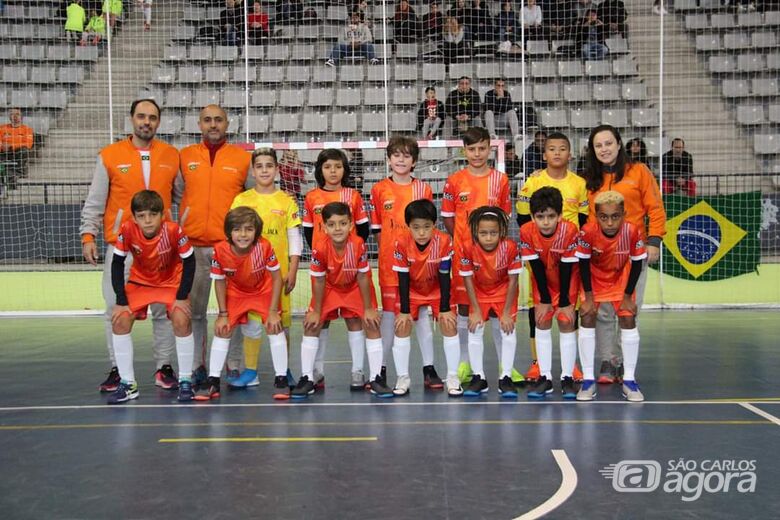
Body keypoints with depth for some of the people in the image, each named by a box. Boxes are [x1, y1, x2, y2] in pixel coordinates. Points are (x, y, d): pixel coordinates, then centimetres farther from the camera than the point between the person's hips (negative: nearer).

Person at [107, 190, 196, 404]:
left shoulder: (174, 230, -29)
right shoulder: (127, 230, -24)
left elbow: (189, 262, -17)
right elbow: (117, 264, -13)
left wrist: (182, 297, -19)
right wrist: (121, 301, -15)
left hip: (172, 281, -2)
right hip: (140, 281, 2)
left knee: (181, 321, -23)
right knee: (119, 321, -14)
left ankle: (185, 381, -3)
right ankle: (128, 384, 0)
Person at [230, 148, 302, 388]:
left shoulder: (287, 201, 4)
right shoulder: (241, 200, 4)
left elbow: (294, 238, 4)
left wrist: (292, 271, -2)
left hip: (279, 271, 0)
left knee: (282, 319, 4)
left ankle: (283, 371, 17)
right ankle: (250, 371, 12)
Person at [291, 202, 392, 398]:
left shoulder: (358, 244, -31)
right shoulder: (320, 248, -29)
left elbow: (362, 277, -19)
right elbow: (319, 281, -16)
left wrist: (368, 308, -13)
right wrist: (316, 311, -9)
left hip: (355, 288, -1)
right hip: (329, 289, 1)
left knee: (371, 324, -9)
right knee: (311, 326, -5)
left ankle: (375, 378, 1)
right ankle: (307, 378, 7)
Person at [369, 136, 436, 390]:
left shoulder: (423, 189, 5)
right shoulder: (379, 189, 3)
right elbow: (376, 228, 6)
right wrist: (389, 250, -1)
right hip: (389, 262, 0)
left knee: (422, 313, 5)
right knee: (388, 314, 5)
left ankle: (429, 369, 11)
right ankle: (381, 369, 15)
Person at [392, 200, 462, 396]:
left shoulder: (444, 241, -28)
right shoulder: (402, 243, -27)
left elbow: (444, 277, -20)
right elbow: (403, 279, -19)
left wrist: (445, 309, -17)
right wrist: (404, 311, -17)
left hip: (437, 290, 0)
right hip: (412, 291, 0)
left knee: (449, 326, -10)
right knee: (402, 327, -9)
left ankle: (452, 377, 2)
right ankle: (403, 378, 4)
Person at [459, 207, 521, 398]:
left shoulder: (510, 247, -27)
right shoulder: (468, 248, -26)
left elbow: (513, 280, -17)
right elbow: (468, 279, -14)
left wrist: (506, 313, -15)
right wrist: (476, 310, -12)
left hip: (504, 293, -1)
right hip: (479, 294, 1)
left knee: (508, 330, -10)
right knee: (474, 330, -6)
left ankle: (505, 378, 2)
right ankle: (478, 377, 7)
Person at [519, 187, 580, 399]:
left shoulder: (570, 231, -30)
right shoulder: (526, 231, -24)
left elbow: (566, 269, -23)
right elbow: (537, 268, -17)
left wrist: (565, 302, -17)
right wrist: (544, 300, -13)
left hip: (567, 281, -2)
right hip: (542, 282, 2)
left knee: (567, 324, -5)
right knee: (542, 324, 0)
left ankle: (567, 378, 2)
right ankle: (545, 377, 6)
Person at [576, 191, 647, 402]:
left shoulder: (632, 231, -30)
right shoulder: (588, 231, -32)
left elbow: (637, 263, -16)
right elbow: (584, 264, -17)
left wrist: (628, 295, -12)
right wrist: (588, 296, -14)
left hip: (621, 279, 0)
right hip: (594, 279, 0)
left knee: (628, 319, -8)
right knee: (587, 318, -9)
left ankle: (629, 380, 3)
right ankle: (588, 380, 0)